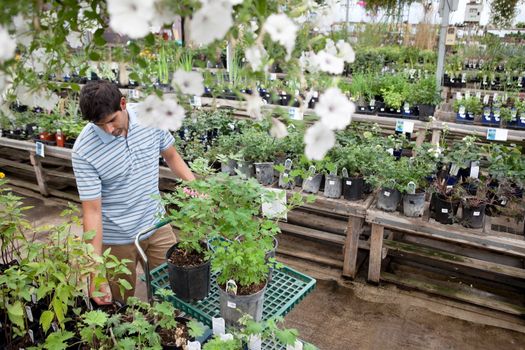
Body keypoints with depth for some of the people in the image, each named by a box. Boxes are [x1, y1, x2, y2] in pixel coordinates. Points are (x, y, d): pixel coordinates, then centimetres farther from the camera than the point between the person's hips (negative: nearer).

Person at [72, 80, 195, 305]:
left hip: (157, 225, 3)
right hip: (116, 239, -3)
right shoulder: (84, 150, -21)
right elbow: (92, 211, -19)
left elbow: (171, 155, 6)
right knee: (118, 303, 13)